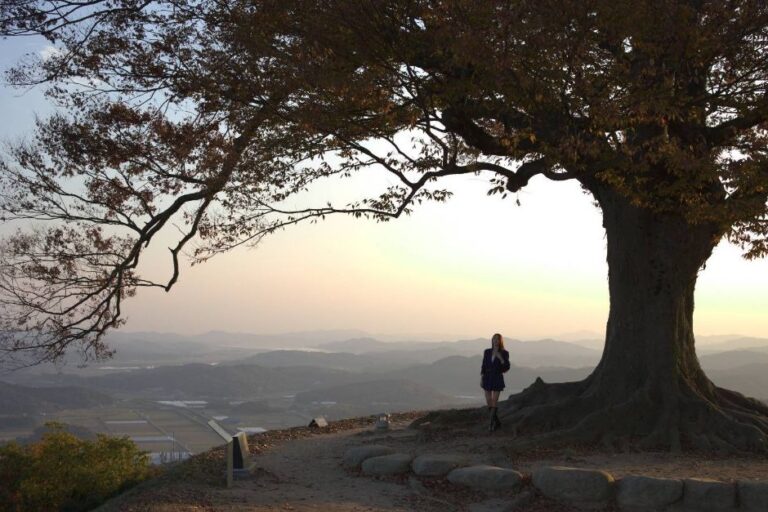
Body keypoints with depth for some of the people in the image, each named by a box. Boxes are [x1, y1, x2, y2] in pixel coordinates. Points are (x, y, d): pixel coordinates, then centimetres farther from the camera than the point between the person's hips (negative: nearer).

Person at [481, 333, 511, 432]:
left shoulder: (504, 353, -4)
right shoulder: (487, 352, 5)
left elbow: (507, 367, -7)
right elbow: (483, 366, 7)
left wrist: (501, 358, -22)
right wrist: (481, 379, 1)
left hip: (498, 379, -4)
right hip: (487, 378, 4)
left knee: (494, 402, -10)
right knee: (489, 403, 5)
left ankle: (492, 424, -4)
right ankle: (497, 422, 21)